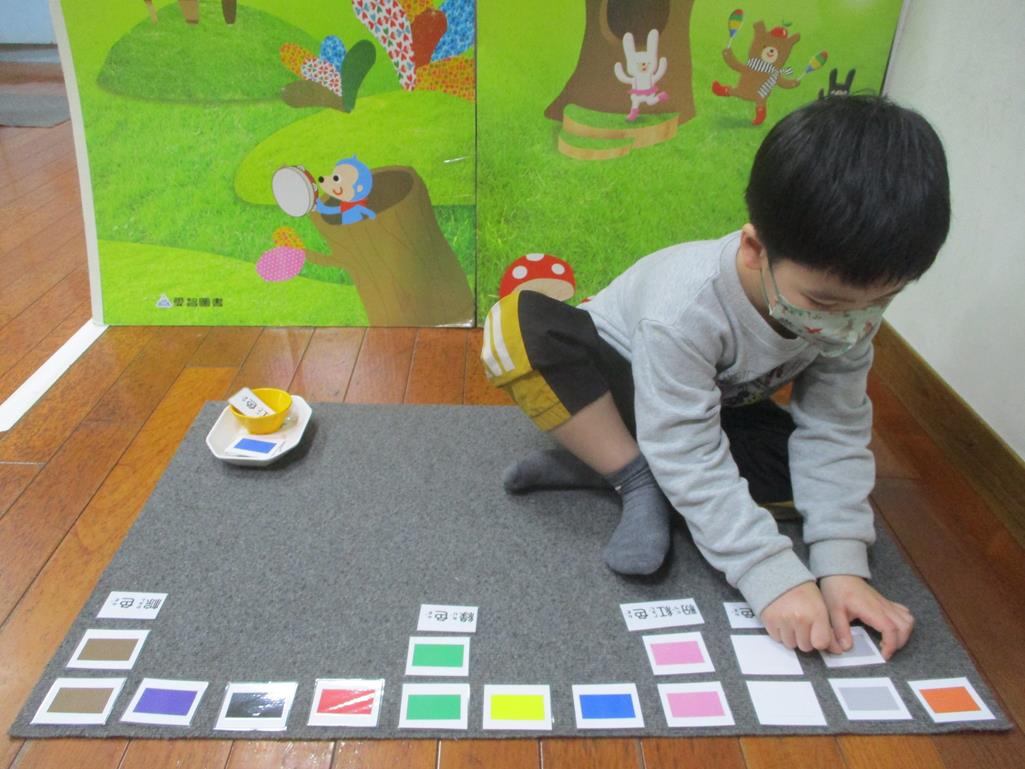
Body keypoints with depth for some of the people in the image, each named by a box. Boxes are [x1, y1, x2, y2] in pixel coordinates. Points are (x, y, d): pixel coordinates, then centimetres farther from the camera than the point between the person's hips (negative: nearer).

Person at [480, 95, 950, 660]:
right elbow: (690, 459, -36)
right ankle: (638, 482, -20)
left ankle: (593, 466, -18)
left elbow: (834, 432, -18)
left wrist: (842, 566, -27)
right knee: (520, 324, -34)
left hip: (717, 407, 6)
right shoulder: (687, 307, -38)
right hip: (616, 387, -5)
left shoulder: (850, 302, -21)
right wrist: (775, 578, -41)